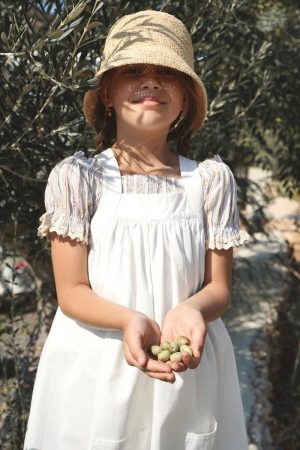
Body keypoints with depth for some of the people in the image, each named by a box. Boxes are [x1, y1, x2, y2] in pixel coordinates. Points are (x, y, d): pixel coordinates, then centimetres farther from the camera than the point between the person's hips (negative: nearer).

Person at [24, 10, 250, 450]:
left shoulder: (210, 179, -3)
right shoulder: (77, 177, -7)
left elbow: (219, 288, 0)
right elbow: (71, 293, -8)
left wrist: (191, 310, -22)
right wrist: (130, 320, -26)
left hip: (188, 371, 2)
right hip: (95, 371, -1)